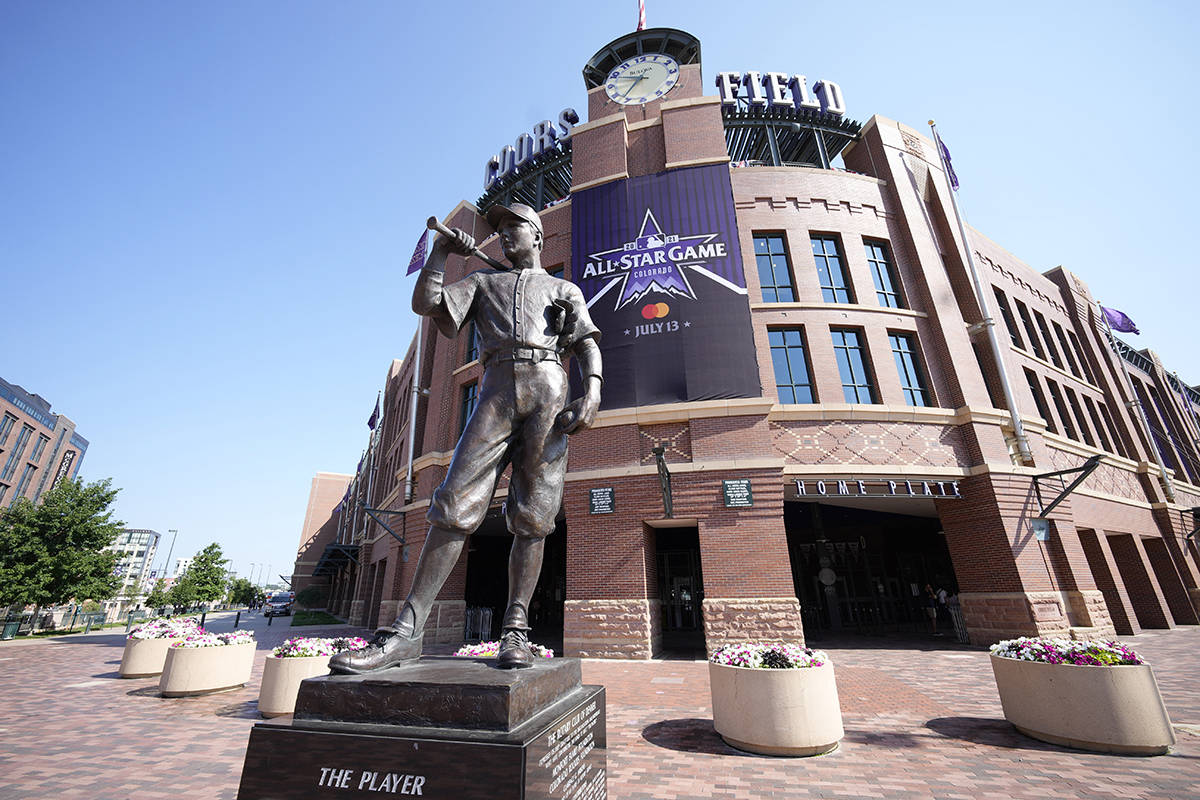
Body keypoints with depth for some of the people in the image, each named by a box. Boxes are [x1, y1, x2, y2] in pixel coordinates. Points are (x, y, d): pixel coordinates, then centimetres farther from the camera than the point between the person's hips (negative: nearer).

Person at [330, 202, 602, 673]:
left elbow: (588, 346, 10)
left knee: (532, 515, -5)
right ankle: (407, 630, -8)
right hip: (496, 392, 1)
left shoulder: (565, 291, 25)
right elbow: (423, 304, 17)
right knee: (456, 504, -10)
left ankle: (515, 630, 1)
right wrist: (441, 251, 15)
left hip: (549, 391, -1)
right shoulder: (482, 282, 31)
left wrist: (592, 393, -8)